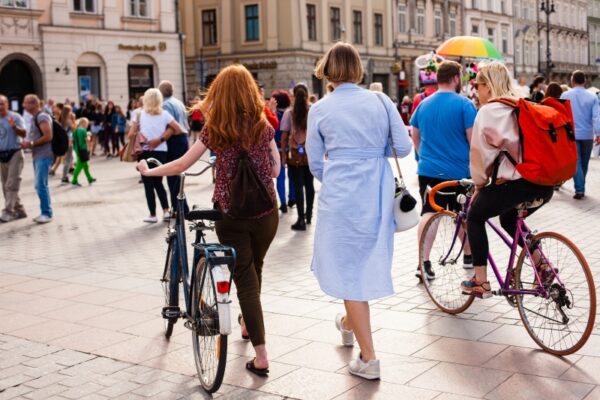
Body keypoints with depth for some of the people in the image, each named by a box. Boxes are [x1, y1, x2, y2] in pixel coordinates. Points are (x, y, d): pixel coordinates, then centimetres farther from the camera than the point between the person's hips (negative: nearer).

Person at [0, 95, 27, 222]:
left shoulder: (15, 117, -8)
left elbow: (24, 134, -14)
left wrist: (14, 127, -28)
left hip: (14, 153, -7)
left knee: (11, 184, -10)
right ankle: (19, 210, 17)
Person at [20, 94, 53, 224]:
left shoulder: (42, 117, -12)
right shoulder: (35, 118, 18)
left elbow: (48, 136, -21)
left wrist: (31, 144, -16)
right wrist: (27, 142, 9)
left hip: (44, 156, -10)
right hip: (37, 156, 10)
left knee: (41, 185, -11)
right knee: (41, 185, 12)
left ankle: (47, 213, -5)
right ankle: (45, 213, 18)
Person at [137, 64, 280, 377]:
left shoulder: (215, 129, -5)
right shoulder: (264, 126, 0)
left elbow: (181, 165, -4)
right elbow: (275, 169, 2)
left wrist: (148, 171, 11)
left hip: (230, 213, -2)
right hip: (265, 211, 2)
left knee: (245, 278, 1)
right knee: (254, 270, 24)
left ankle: (261, 356, -3)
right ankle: (247, 324, 46)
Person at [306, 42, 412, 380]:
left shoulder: (320, 109, -2)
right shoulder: (380, 101, 0)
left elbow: (315, 163, 6)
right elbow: (404, 148, 0)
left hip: (340, 194, -3)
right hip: (378, 191, 3)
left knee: (349, 268, 5)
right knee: (368, 259, 22)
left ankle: (369, 358, 6)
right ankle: (349, 323, 47)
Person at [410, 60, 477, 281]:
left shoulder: (424, 104, 6)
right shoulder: (464, 104, -10)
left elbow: (415, 136, 16)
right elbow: (473, 139, -12)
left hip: (428, 170, 3)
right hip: (458, 172, -3)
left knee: (429, 213, 1)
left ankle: (424, 263, -7)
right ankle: (469, 256, 29)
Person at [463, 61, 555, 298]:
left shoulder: (489, 111, -5)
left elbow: (481, 152, -3)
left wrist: (479, 183, 12)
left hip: (515, 183, -8)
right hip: (545, 185, 8)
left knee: (474, 217, 14)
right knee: (509, 220, 31)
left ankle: (481, 282, 11)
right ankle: (542, 264, 17)